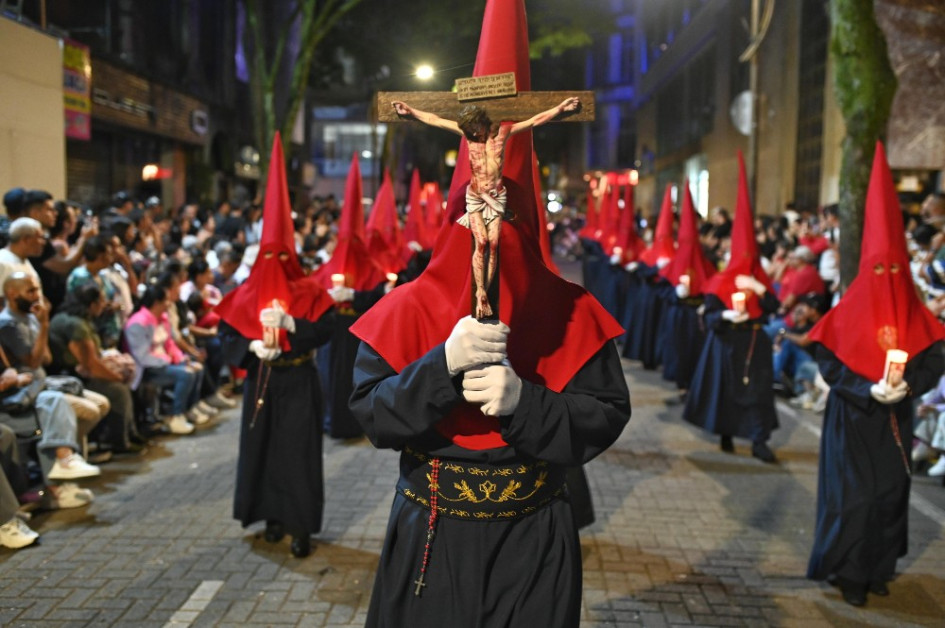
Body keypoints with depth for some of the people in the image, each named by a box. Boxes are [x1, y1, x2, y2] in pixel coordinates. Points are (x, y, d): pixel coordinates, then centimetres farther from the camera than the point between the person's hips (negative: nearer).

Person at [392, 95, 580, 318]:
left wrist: (560, 108, -1)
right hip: (475, 195, 0)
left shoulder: (502, 131, 0)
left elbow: (536, 120, 2)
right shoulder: (467, 132, 2)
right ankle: (481, 293, -10)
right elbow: (434, 120, 7)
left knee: (493, 244, -9)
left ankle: (484, 295, -4)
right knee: (481, 242, -14)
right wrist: (410, 111, 9)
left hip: (496, 195, 0)